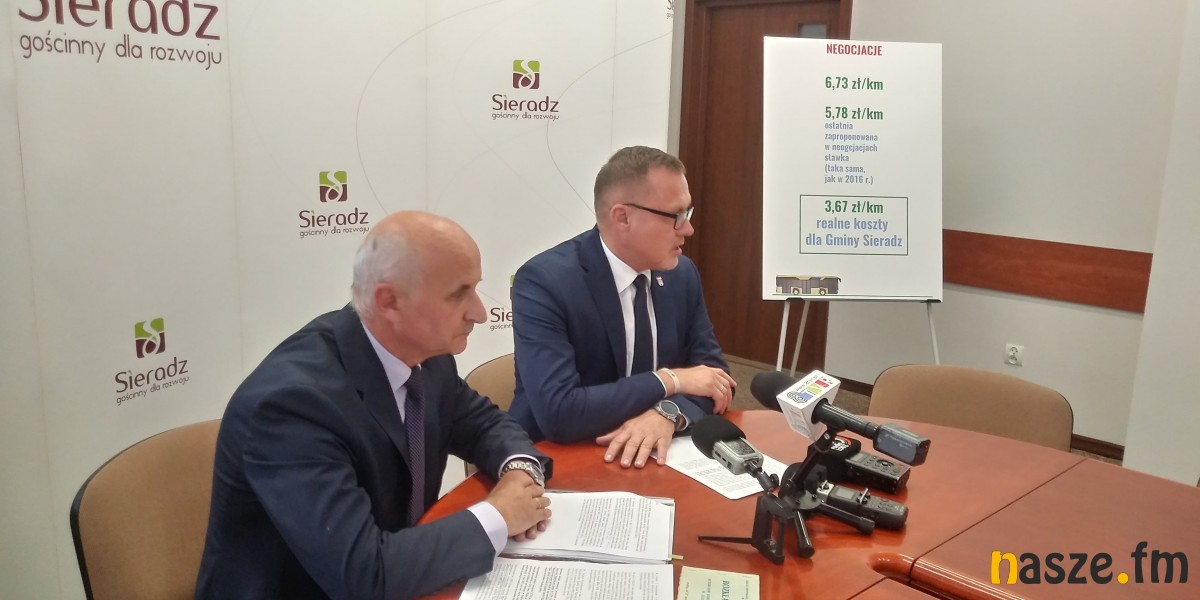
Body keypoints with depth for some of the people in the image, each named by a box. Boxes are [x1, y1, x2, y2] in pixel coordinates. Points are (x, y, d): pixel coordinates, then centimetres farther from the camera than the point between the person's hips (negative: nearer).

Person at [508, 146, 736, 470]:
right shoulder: (544, 281, -19)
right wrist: (669, 380, -18)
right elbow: (558, 414, -26)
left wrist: (669, 412, -19)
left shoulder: (682, 273, -1)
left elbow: (713, 372, 2)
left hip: (648, 459, 4)